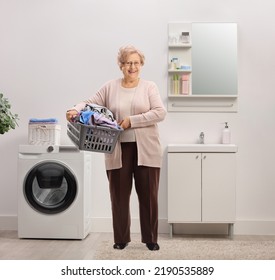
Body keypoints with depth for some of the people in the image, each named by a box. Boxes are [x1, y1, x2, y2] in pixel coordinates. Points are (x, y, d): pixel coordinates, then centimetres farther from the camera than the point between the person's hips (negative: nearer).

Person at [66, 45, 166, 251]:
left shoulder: (149, 87, 3)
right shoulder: (110, 87, 8)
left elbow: (160, 112, -8)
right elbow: (91, 103, 3)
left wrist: (132, 121, -16)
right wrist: (76, 110, -18)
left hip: (145, 150, -1)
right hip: (118, 151, 1)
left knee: (148, 195, 5)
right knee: (119, 195, 8)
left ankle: (150, 238, 19)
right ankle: (121, 238, 23)